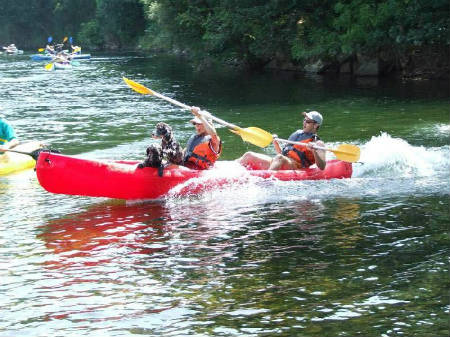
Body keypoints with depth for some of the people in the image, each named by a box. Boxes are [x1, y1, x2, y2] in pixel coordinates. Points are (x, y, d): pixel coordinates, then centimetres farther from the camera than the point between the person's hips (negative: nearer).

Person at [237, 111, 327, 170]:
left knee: (279, 158, -40)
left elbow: (322, 167, -8)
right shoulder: (297, 133, 27)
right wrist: (275, 143, 14)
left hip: (295, 167, -8)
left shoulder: (317, 143, 5)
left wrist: (314, 151, -22)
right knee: (249, 155, -2)